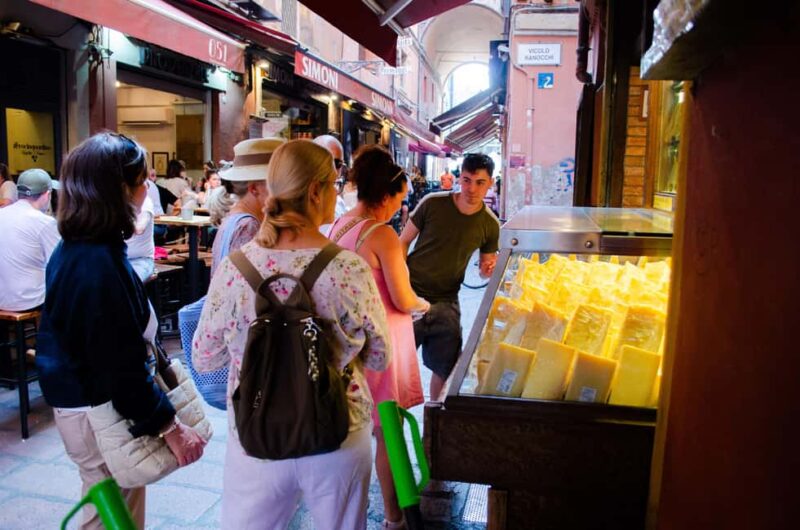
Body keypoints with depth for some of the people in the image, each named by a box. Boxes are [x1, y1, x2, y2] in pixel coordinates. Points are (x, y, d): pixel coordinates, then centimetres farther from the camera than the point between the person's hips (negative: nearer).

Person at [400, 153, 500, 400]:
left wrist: (490, 268, -13)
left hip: (446, 303, 3)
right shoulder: (433, 203, -9)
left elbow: (485, 267, 12)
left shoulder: (490, 225, -2)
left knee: (445, 370, 12)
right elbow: (403, 242, -1)